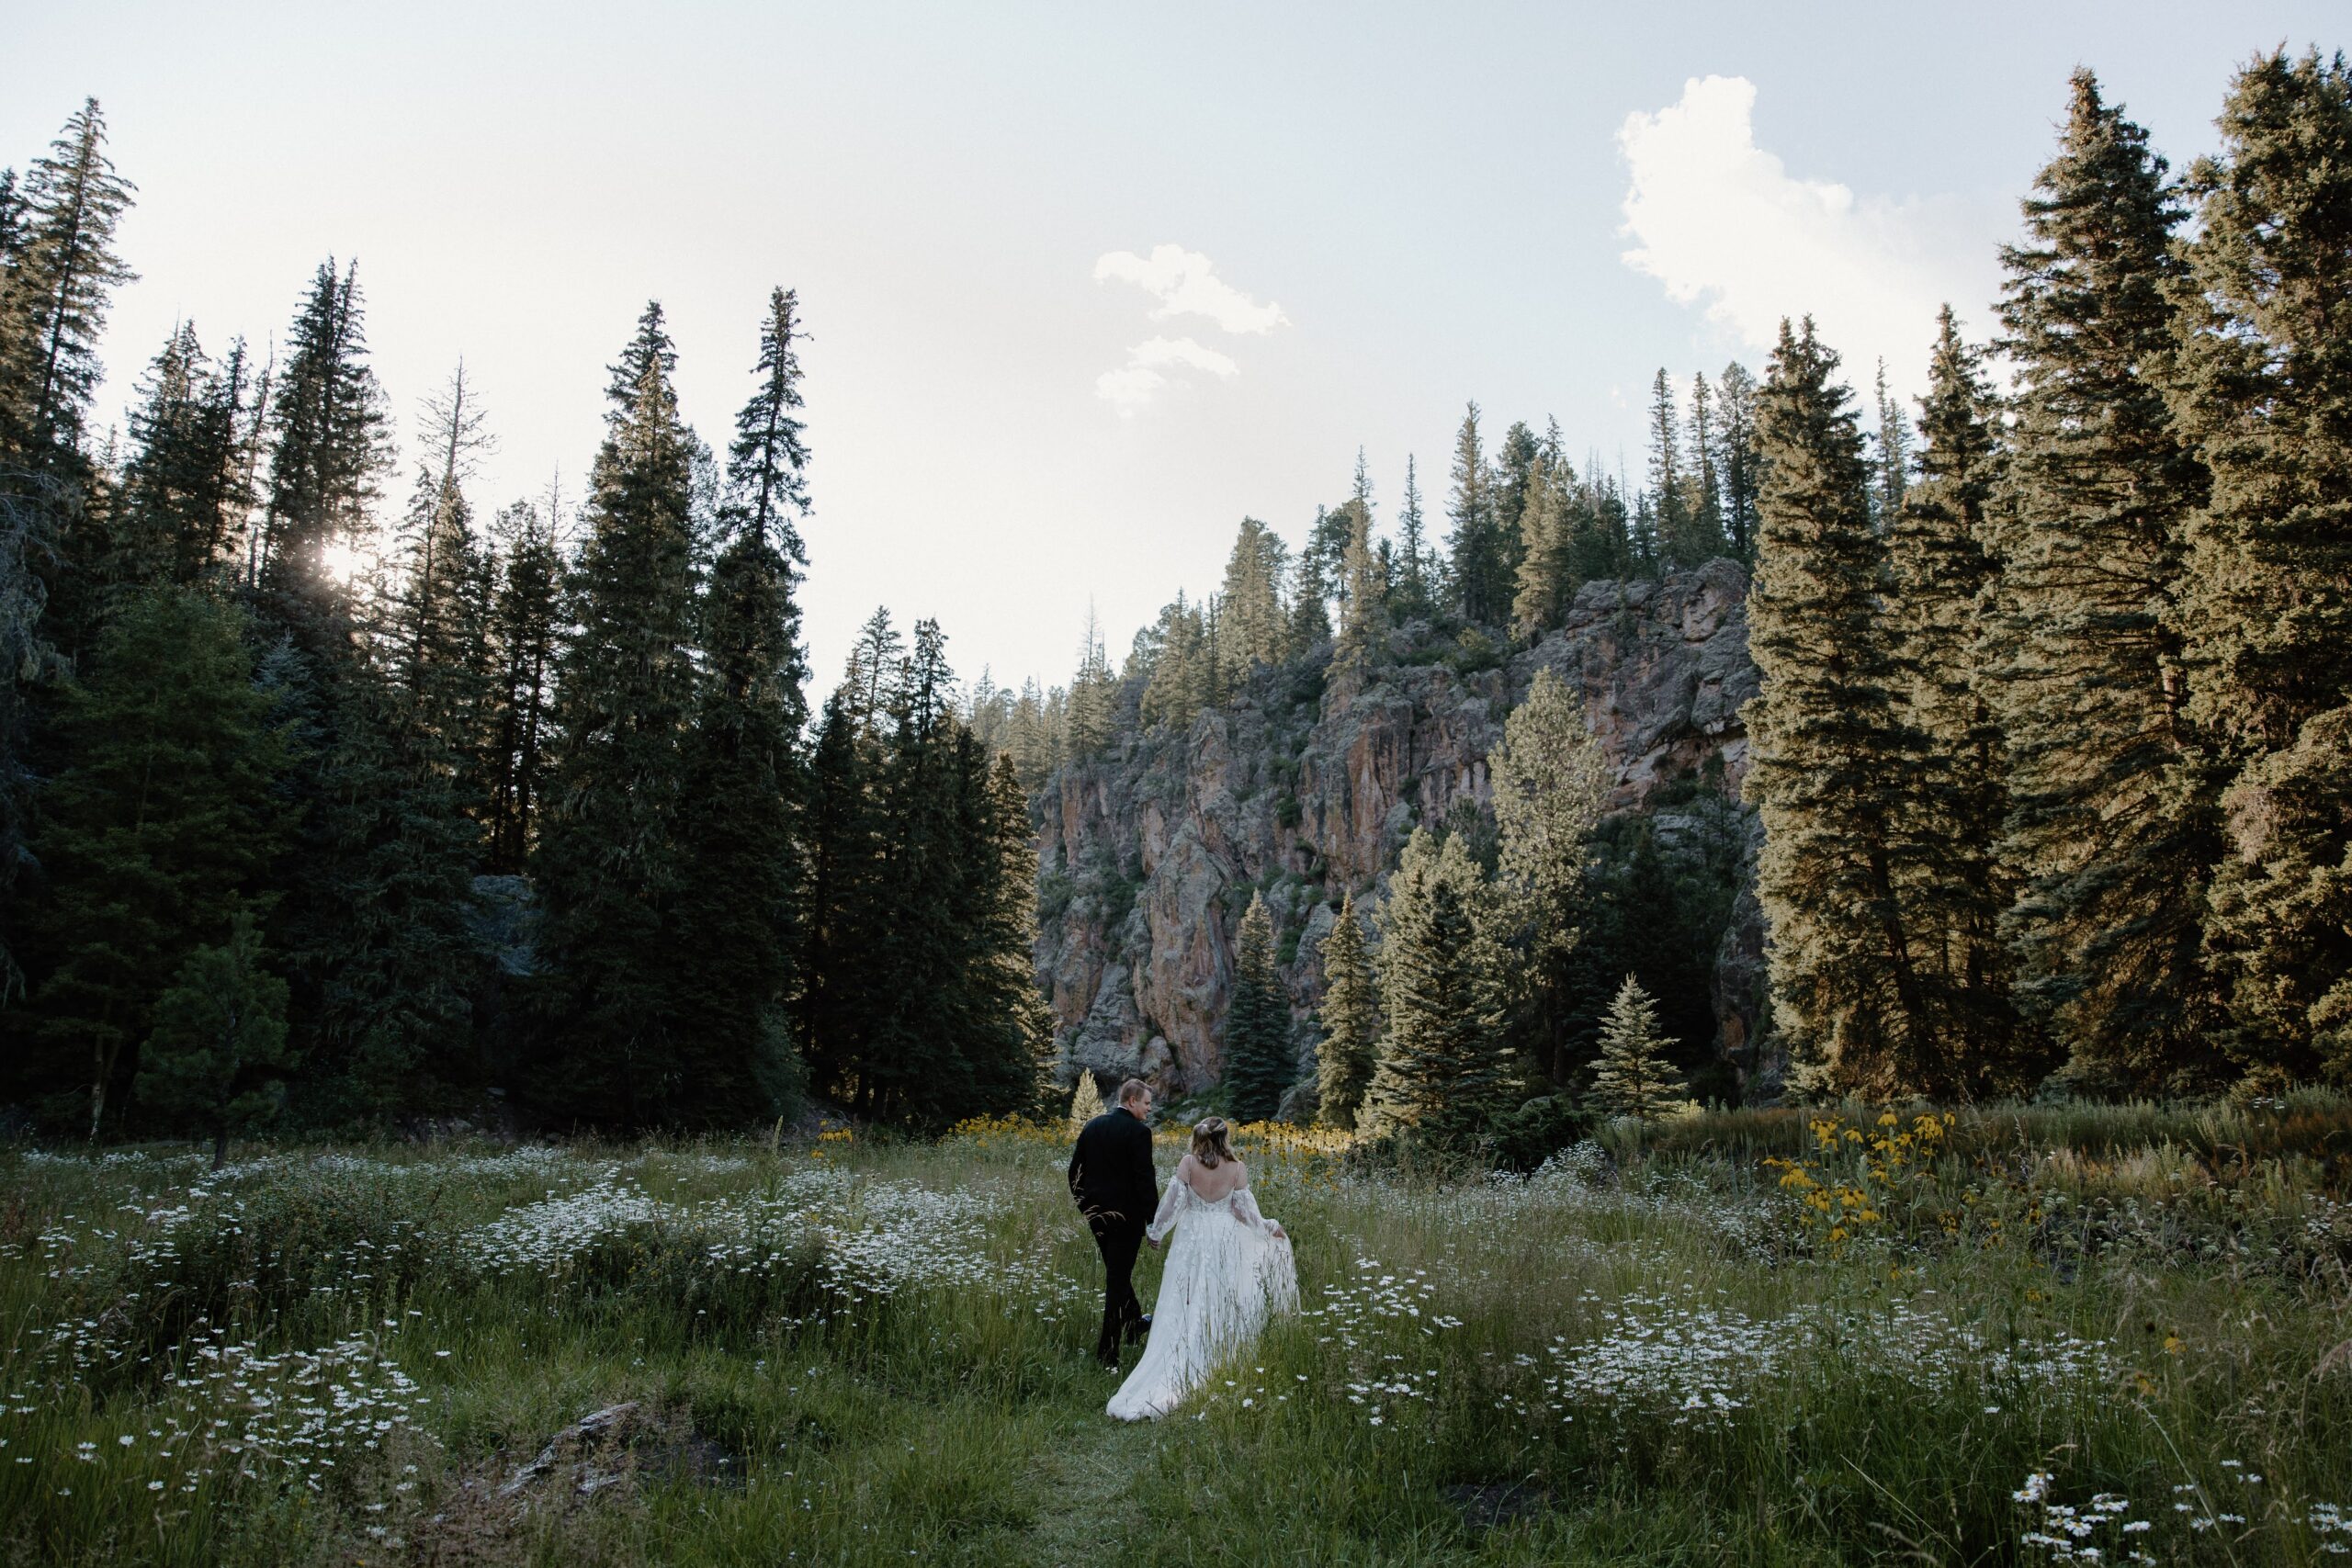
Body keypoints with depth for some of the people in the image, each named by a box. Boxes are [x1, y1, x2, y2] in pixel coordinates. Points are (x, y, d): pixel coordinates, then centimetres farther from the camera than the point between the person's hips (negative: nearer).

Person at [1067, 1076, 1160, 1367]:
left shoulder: (1091, 1127, 5)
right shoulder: (1138, 1131, -15)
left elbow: (1075, 1171, 9)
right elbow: (1145, 1179, -18)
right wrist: (1153, 1220, -10)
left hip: (1096, 1215, 7)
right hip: (1126, 1216, -7)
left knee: (1116, 1272, 23)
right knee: (1118, 1279, 1)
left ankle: (1134, 1324, 42)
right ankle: (1107, 1351, 3)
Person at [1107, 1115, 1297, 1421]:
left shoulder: (1188, 1163, -9)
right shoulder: (1237, 1169, -7)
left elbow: (1173, 1201, -6)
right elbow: (1245, 1210, -3)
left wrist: (1156, 1231, 7)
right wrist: (1270, 1229, 14)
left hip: (1192, 1239, 0)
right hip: (1225, 1239, 0)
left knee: (1185, 1309, 8)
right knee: (1220, 1303, 17)